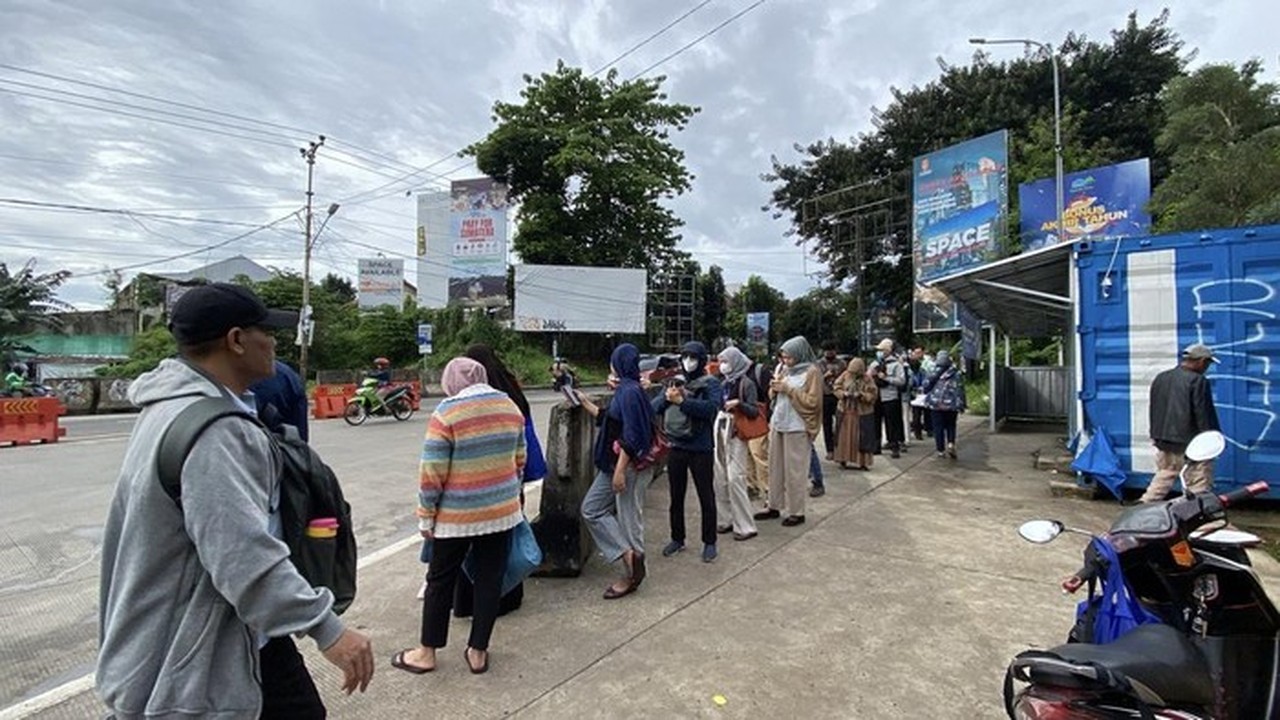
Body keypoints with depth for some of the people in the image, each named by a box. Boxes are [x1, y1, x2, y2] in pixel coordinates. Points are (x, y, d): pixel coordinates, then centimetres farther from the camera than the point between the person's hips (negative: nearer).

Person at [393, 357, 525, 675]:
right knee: (490, 580, 13)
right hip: (502, 510, 4)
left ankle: (426, 653, 29)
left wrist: (426, 516, -3)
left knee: (441, 581, 14)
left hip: (457, 515, -4)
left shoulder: (447, 412, -14)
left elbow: (432, 473, -14)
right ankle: (478, 652, 25)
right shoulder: (509, 405, 1)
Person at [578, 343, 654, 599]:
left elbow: (631, 436, -24)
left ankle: (632, 576, 12)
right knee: (591, 509, 12)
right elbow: (610, 420, 21)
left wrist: (620, 470, -24)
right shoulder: (623, 390, 11)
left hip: (629, 465, -10)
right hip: (614, 463, 10)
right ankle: (630, 556, 15)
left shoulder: (630, 392, -19)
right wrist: (586, 403, 27)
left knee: (629, 518, 0)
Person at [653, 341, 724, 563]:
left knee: (706, 497, 8)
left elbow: (710, 408, -24)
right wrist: (666, 398, -18)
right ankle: (677, 539, 32)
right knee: (676, 497, 16)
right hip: (675, 447, 5)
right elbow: (654, 407, 2)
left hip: (701, 449, -4)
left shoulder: (711, 384, -6)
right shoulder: (674, 381, 8)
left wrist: (682, 401, -29)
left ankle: (709, 542, 24)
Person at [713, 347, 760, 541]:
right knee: (720, 479, 8)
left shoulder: (747, 383, -7)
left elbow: (755, 412, -11)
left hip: (737, 435, -7)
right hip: (720, 432, 7)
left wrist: (738, 404, -25)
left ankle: (745, 526, 1)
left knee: (735, 478, -8)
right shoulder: (725, 383, 12)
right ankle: (726, 519, 19)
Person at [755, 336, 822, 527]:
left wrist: (788, 389, -16)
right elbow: (772, 396, 18)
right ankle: (774, 506, 22)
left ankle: (797, 511, 11)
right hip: (777, 424, 7)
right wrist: (775, 387, -5)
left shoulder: (812, 372, -7)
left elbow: (812, 401, -13)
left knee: (794, 471, 0)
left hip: (797, 428, -7)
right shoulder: (784, 369, 13)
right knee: (775, 467, 11)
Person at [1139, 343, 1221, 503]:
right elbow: (1204, 415, -12)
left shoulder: (1160, 378, 9)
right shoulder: (1198, 381, -13)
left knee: (1162, 479, 17)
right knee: (1199, 487, 3)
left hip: (1164, 441, 7)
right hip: (1191, 445, -7)